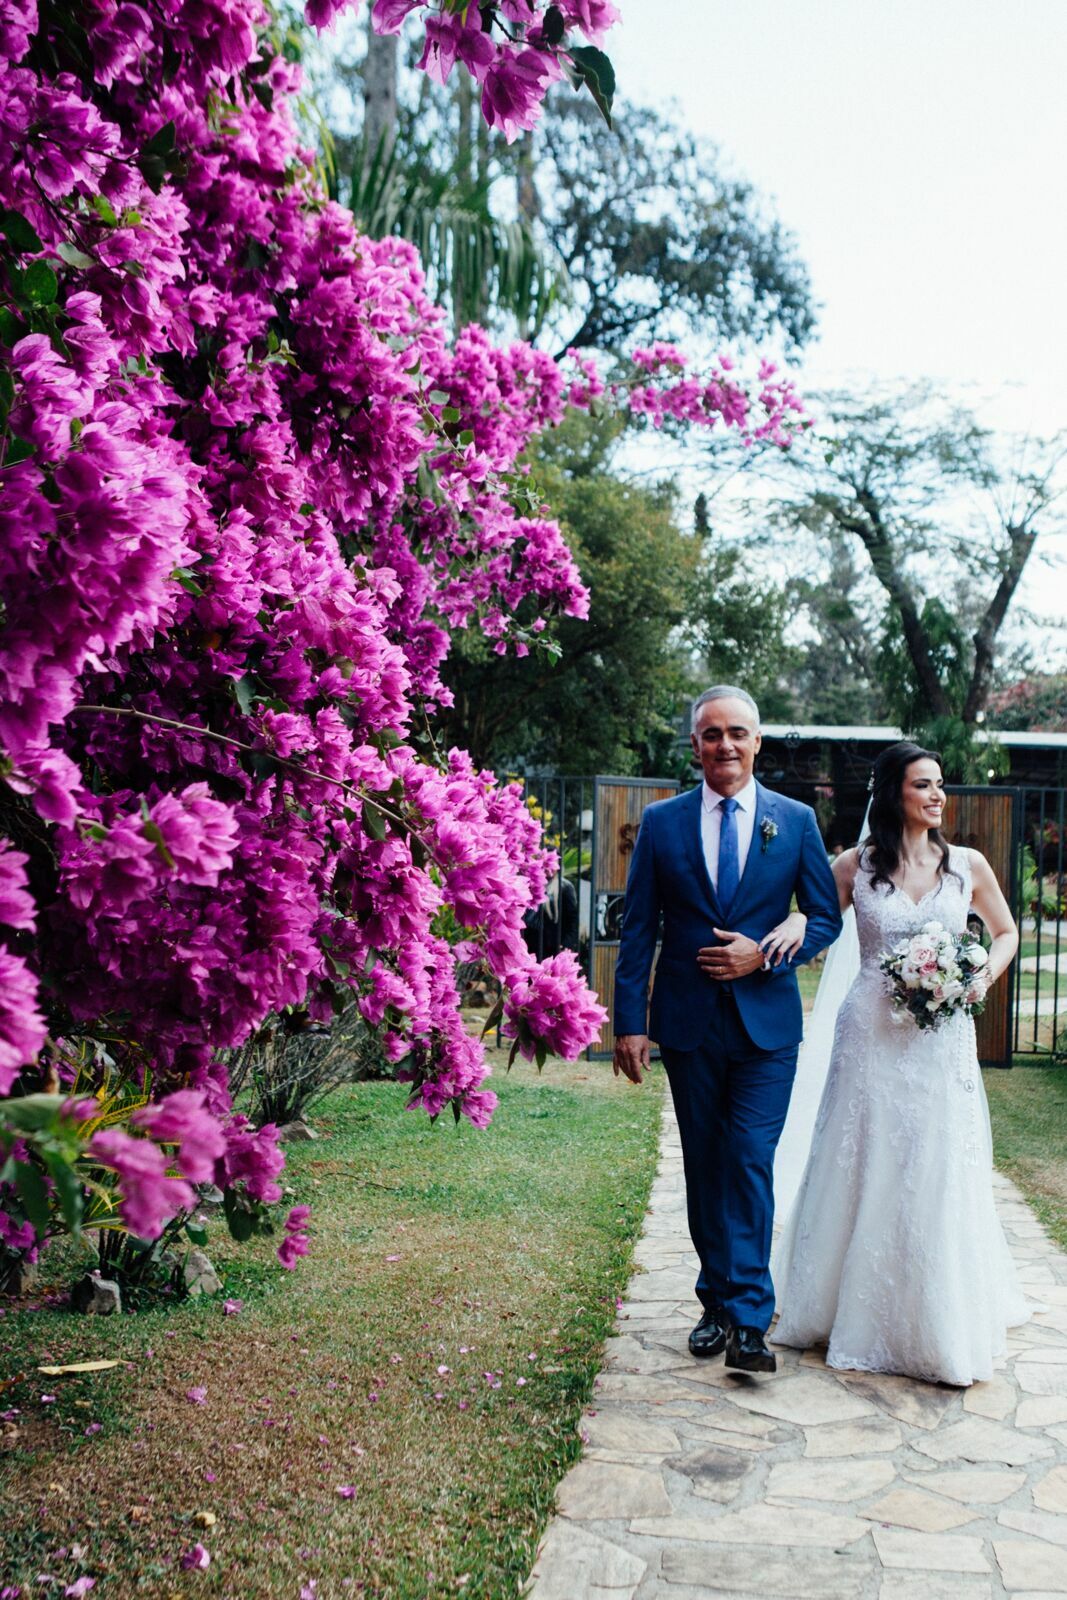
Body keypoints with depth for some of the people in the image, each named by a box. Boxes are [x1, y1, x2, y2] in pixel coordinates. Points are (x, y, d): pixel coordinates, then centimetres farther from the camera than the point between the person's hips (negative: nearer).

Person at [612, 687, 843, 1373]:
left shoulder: (797, 820, 2)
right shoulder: (662, 822, 3)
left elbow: (828, 918, 5)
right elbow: (638, 929, 2)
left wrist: (766, 955, -12)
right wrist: (629, 1022, -3)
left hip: (767, 1021, -1)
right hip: (688, 1022, 2)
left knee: (751, 1162, -7)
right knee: (704, 1165, 11)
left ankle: (749, 1318, -1)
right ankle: (718, 1301, 24)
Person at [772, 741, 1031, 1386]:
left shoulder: (969, 865, 4)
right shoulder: (856, 865, 0)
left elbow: (1007, 932, 16)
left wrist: (982, 979, -3)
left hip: (944, 1039, 1)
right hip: (872, 1036, 0)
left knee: (941, 1179, 3)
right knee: (864, 1173, 6)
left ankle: (946, 1327, 20)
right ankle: (860, 1309, 24)